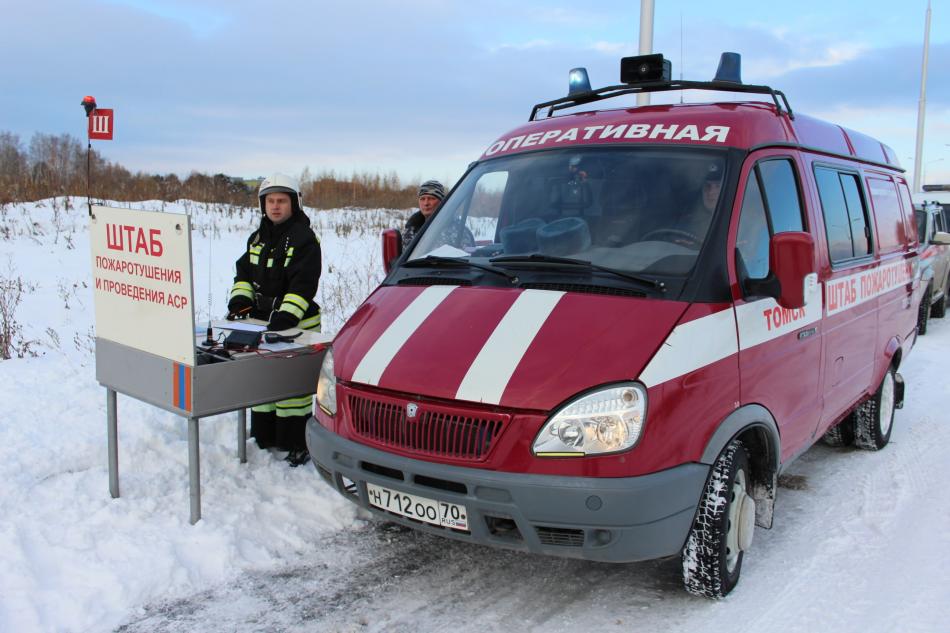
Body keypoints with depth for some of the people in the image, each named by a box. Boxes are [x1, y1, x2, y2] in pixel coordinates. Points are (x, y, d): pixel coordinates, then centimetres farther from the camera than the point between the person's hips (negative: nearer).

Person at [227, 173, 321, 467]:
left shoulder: (304, 239, -12)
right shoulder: (258, 238, 13)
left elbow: (303, 285, -20)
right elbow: (244, 273, 14)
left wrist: (286, 317, -30)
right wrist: (239, 301, -3)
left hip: (296, 324, -8)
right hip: (261, 322, 8)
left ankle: (296, 445, 3)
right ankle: (264, 437, 30)